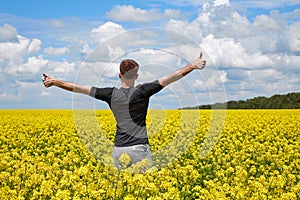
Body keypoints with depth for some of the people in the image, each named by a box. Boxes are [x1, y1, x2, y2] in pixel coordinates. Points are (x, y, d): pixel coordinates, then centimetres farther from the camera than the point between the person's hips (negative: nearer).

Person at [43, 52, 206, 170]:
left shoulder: (111, 94, 5)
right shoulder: (142, 92, -2)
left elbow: (80, 88, 11)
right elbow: (168, 79, -6)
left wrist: (54, 82, 20)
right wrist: (193, 65, -7)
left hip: (119, 149, 3)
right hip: (139, 148, -3)